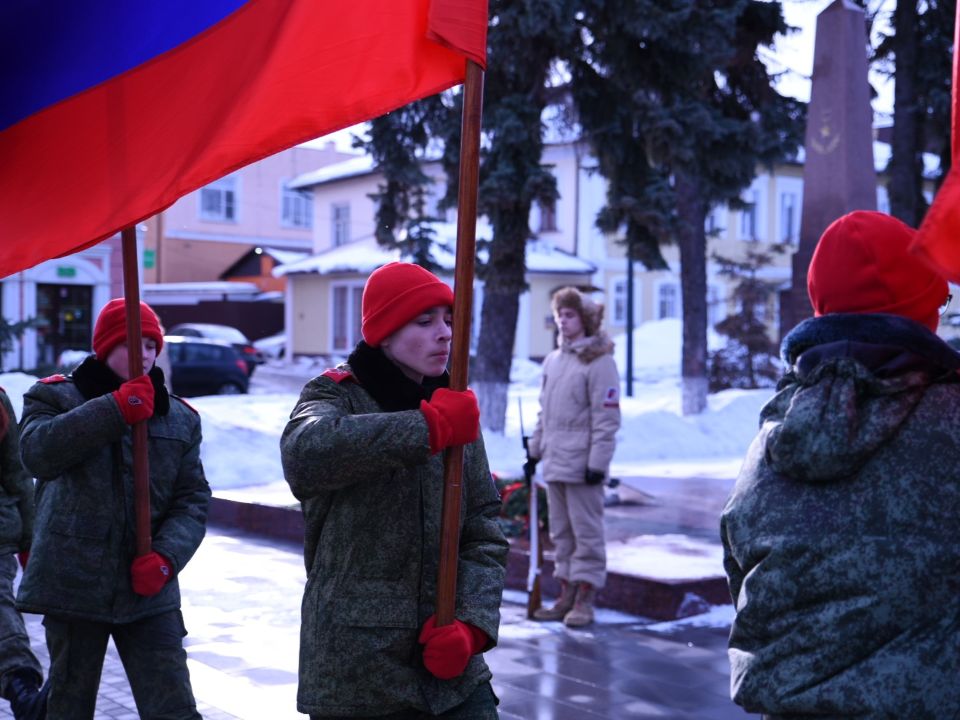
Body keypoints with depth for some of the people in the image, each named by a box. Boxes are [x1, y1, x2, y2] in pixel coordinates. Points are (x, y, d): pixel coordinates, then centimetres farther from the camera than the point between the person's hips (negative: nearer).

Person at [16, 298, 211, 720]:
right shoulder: (54, 397, 4)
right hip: (74, 582, -2)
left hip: (149, 590, 2)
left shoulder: (180, 418, 13)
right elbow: (36, 451, -18)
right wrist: (116, 411, -24)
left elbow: (193, 500, 7)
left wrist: (167, 556, -11)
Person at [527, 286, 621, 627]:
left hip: (582, 465, -8)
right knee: (561, 532, 12)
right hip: (554, 462, 8)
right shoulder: (553, 361, 15)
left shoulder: (599, 362, -9)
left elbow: (606, 417, -13)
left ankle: (585, 599, 5)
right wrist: (535, 450, 18)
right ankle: (567, 595, 21)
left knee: (586, 532, -1)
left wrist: (598, 463, -17)